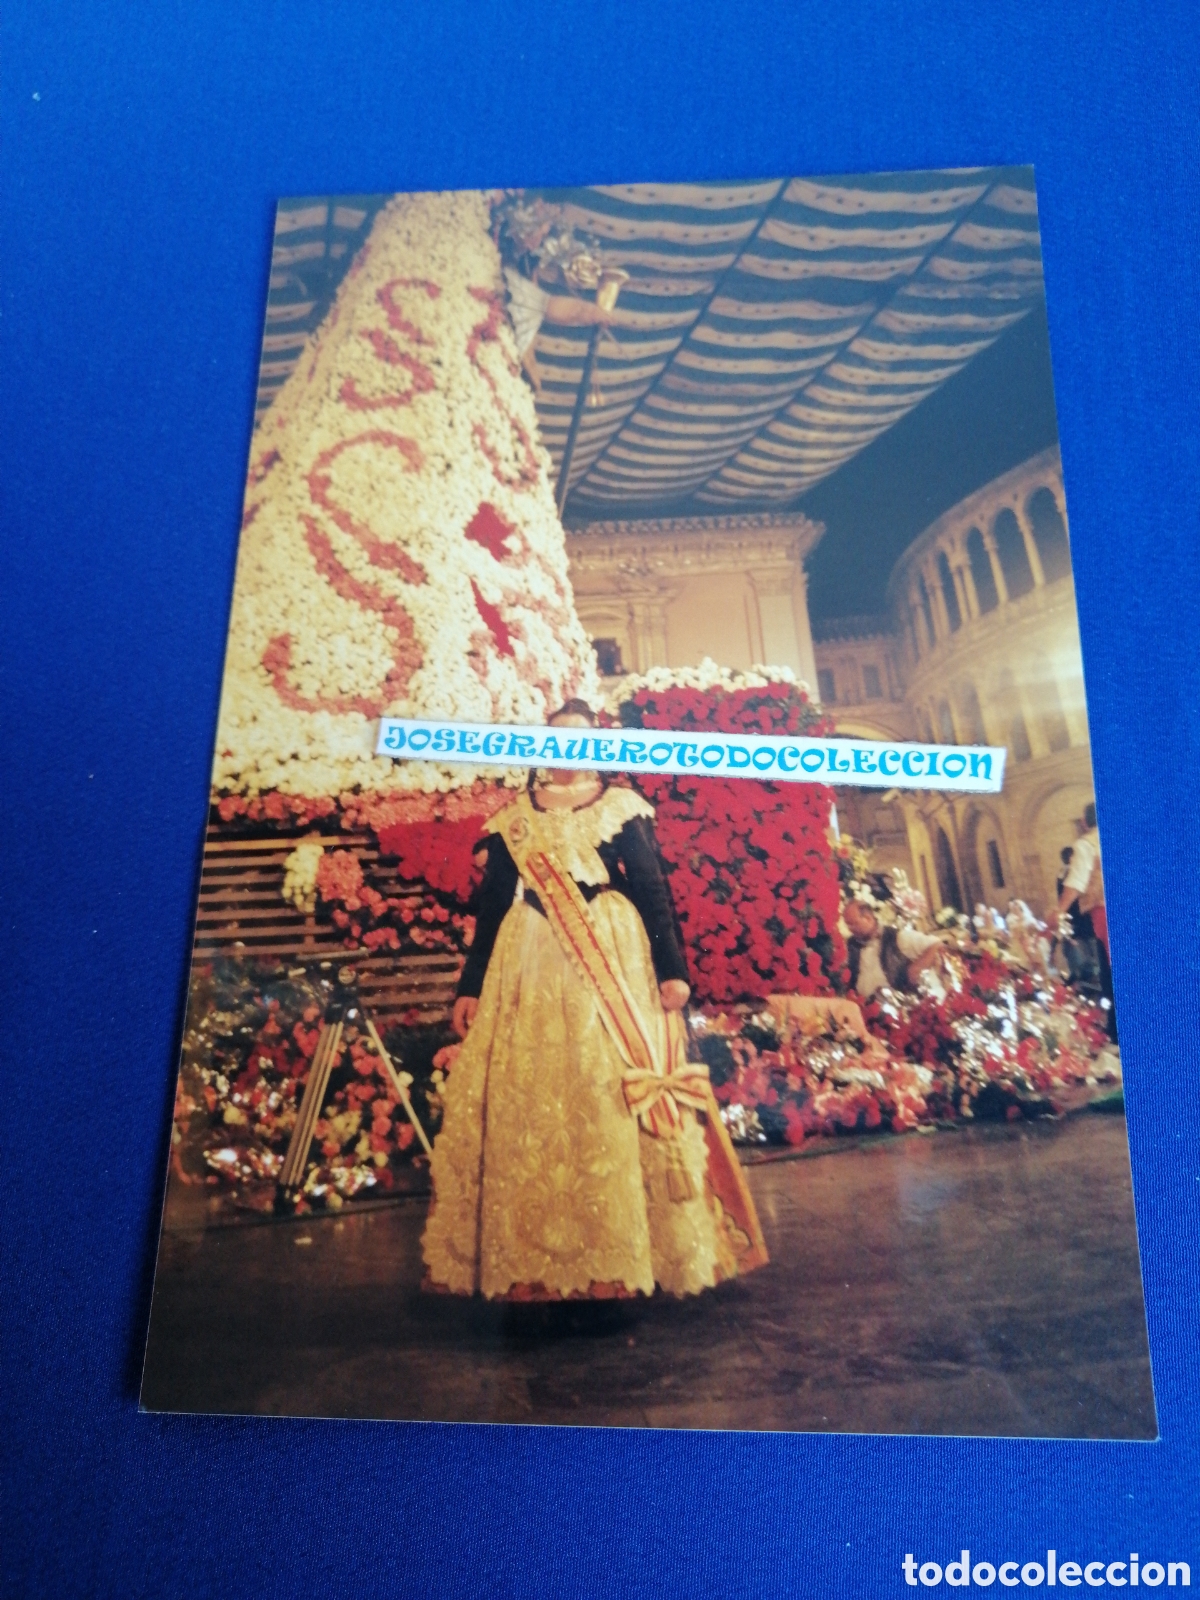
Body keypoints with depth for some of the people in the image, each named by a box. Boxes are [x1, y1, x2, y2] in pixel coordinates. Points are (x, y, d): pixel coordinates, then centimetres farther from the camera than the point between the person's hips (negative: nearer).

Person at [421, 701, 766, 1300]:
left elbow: (653, 890, 2)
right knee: (529, 1103, 1)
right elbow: (490, 905, 12)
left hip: (613, 958, -2)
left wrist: (672, 967, -8)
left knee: (617, 1098, -4)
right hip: (530, 965, 2)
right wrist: (470, 986, 9)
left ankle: (625, 1251, 8)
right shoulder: (512, 819, 12)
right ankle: (530, 1259, 13)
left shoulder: (623, 808, 7)